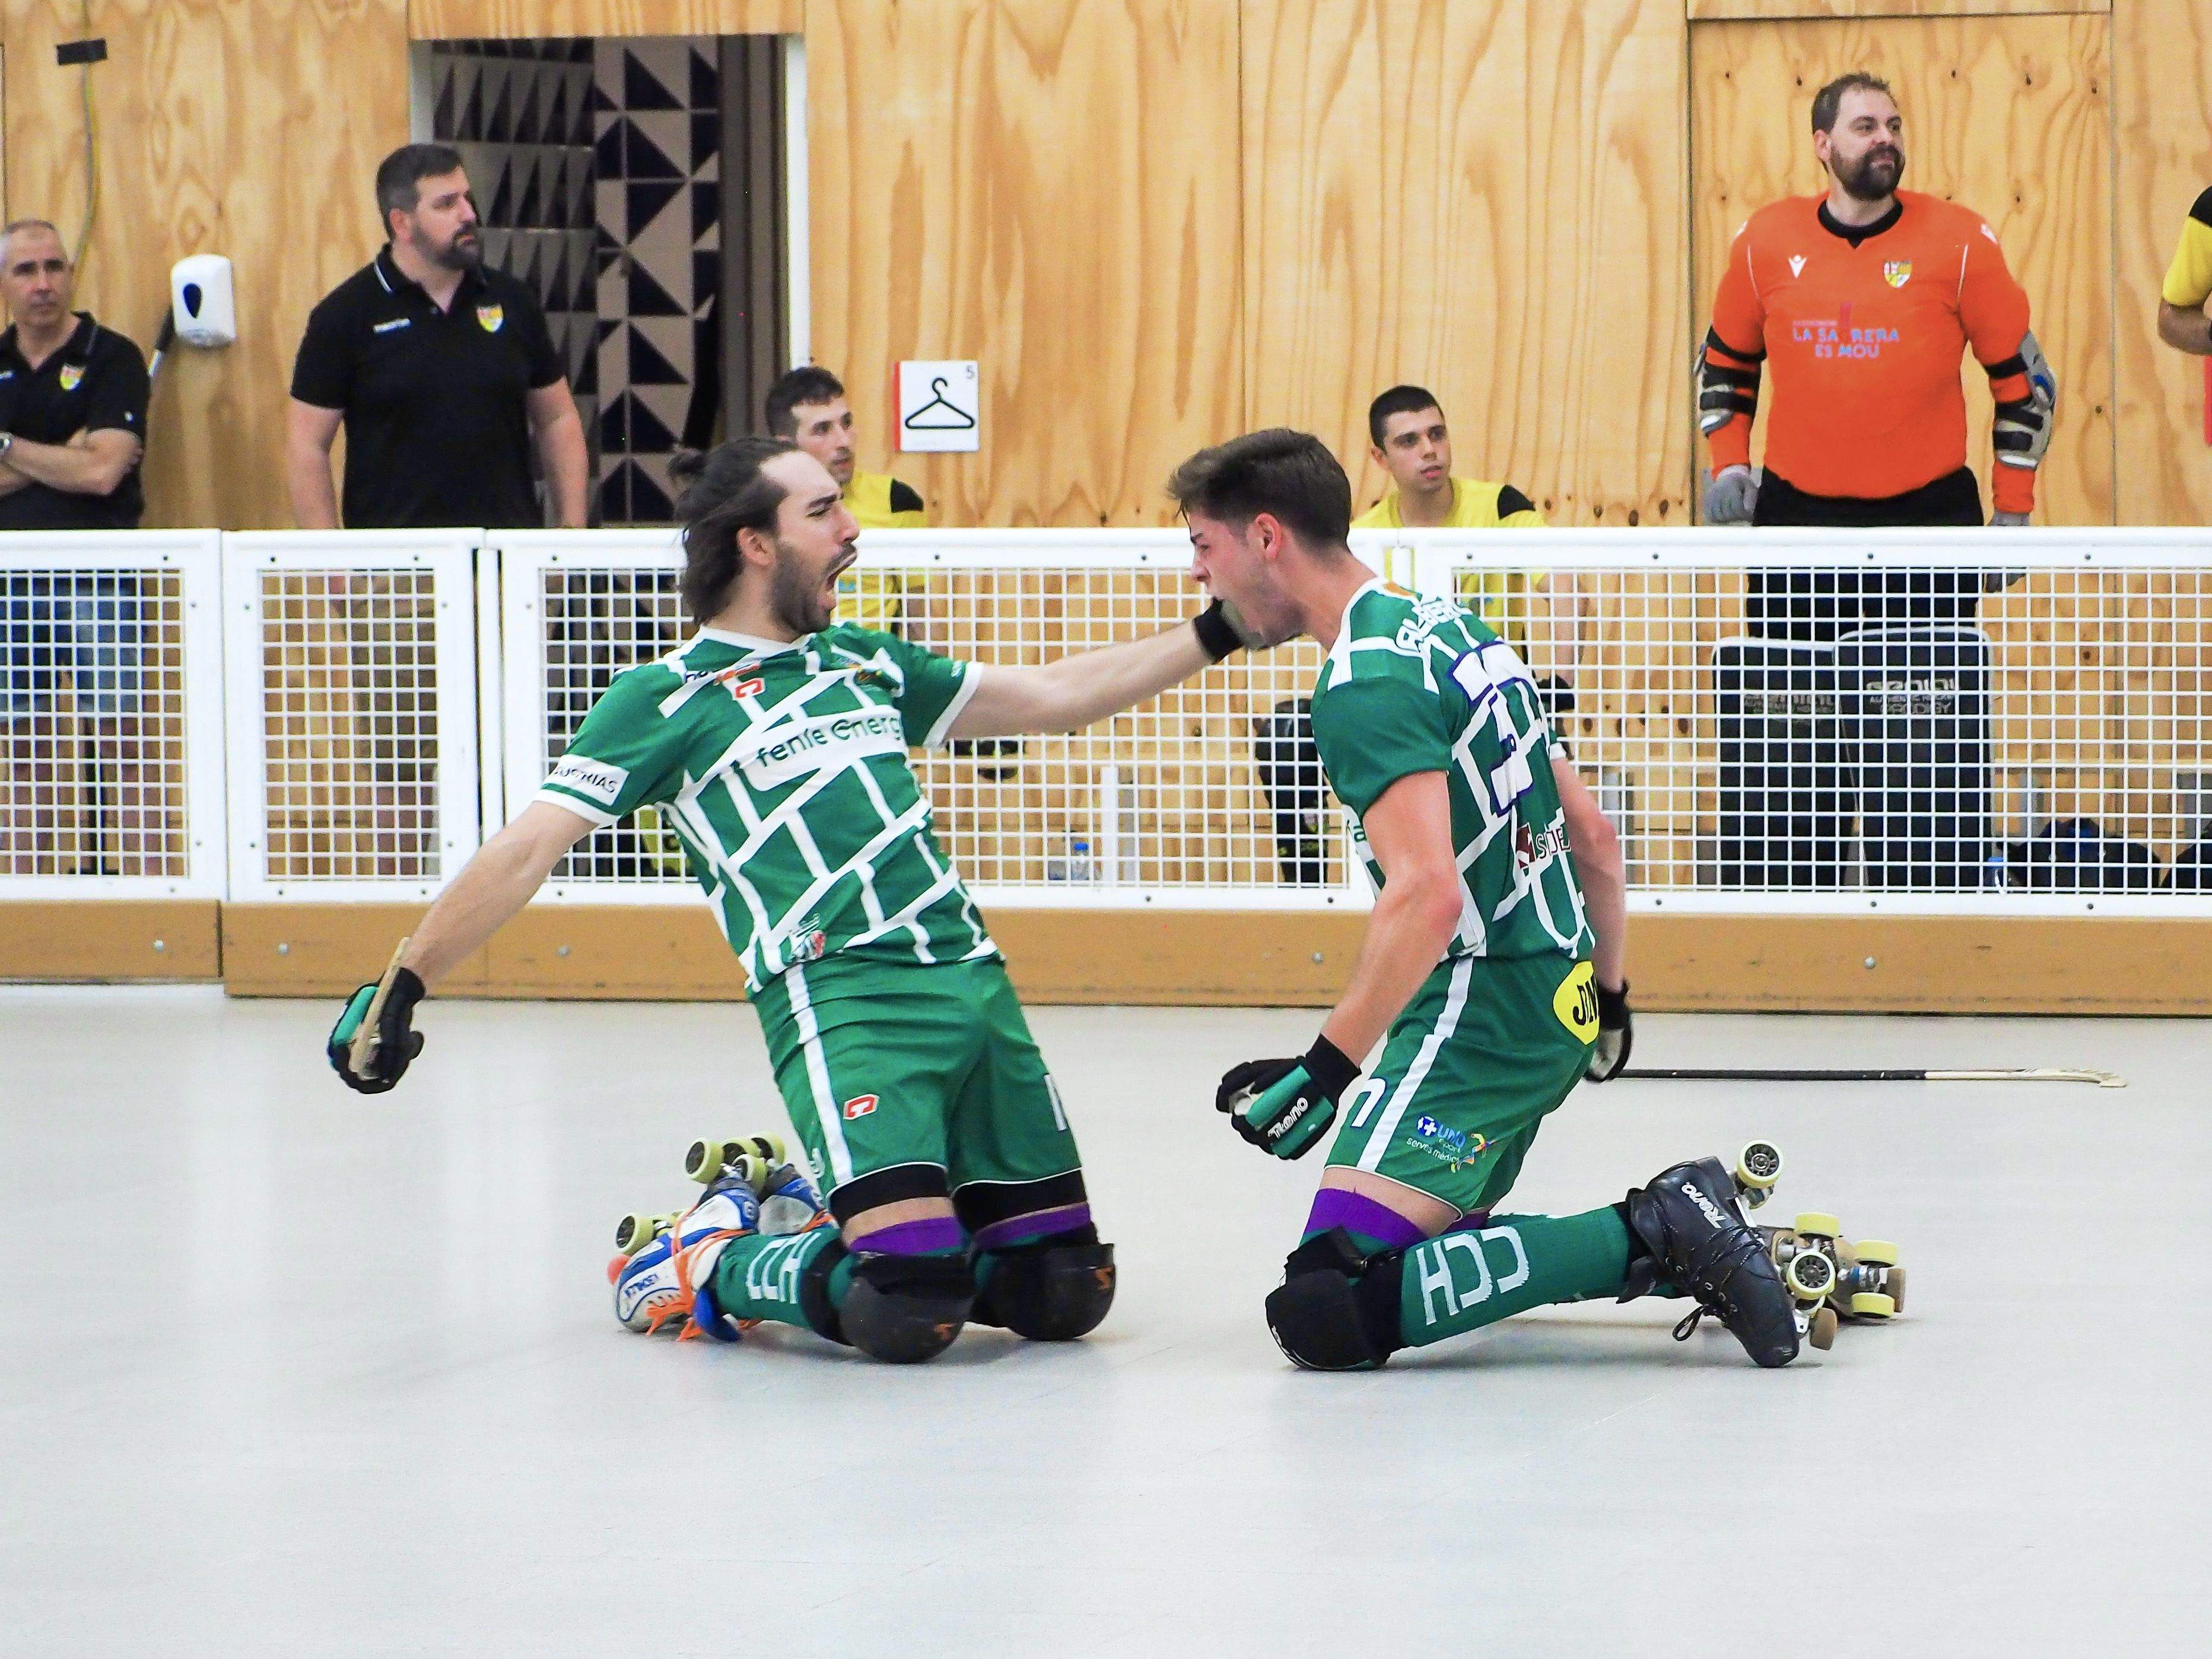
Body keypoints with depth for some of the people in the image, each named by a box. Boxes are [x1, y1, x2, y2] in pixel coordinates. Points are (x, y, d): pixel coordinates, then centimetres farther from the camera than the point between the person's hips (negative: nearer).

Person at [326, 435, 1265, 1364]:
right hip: (841, 1003, -7)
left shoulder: (863, 662, 20)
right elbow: (529, 849, -2)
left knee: (1062, 1292, 3)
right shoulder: (668, 699, 2)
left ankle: (813, 1213, 23)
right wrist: (403, 988, -9)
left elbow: (1054, 699, 27)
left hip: (973, 984, 7)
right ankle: (713, 1275, 6)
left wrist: (1218, 633, 23)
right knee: (907, 1314, -23)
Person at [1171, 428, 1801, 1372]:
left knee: (1327, 1312, -17)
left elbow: (1427, 895, -27)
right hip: (1557, 1007, 10)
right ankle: (1694, 1235, 7)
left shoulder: (1365, 683, -14)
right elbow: (1593, 836, 21)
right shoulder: (1455, 630, 15)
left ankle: (1651, 1240, -18)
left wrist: (1324, 1072, -26)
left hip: (1478, 1012, -10)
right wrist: (1608, 995, 32)